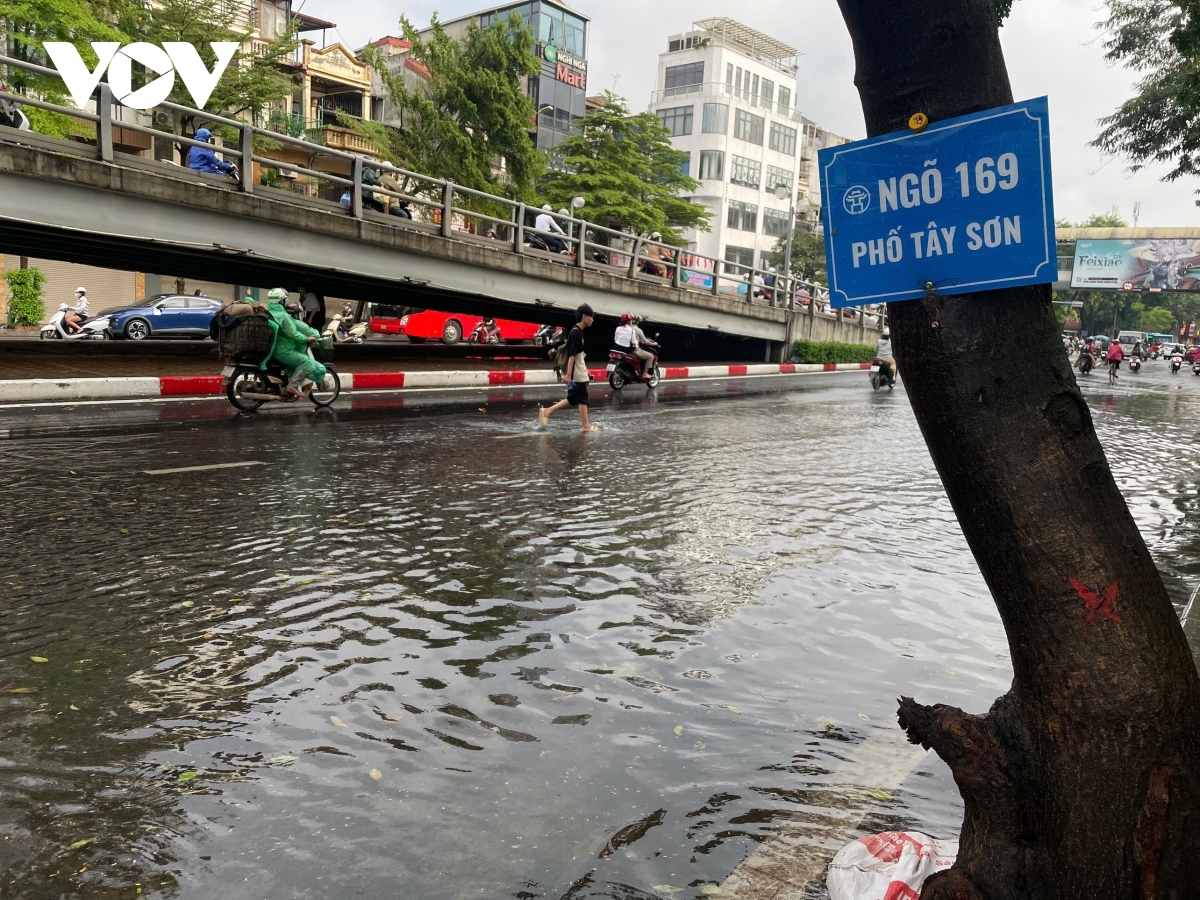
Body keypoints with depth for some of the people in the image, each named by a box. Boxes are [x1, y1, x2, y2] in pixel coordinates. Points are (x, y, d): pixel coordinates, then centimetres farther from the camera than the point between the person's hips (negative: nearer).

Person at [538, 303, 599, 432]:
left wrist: (586, 370, 25)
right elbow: (571, 355, -21)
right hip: (576, 374, -10)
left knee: (573, 399, 11)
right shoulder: (576, 332, -16)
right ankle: (586, 426, 9)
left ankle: (547, 411, 13)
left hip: (579, 372, 10)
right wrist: (568, 374, -24)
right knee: (583, 398, 0)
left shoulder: (579, 332, 14)